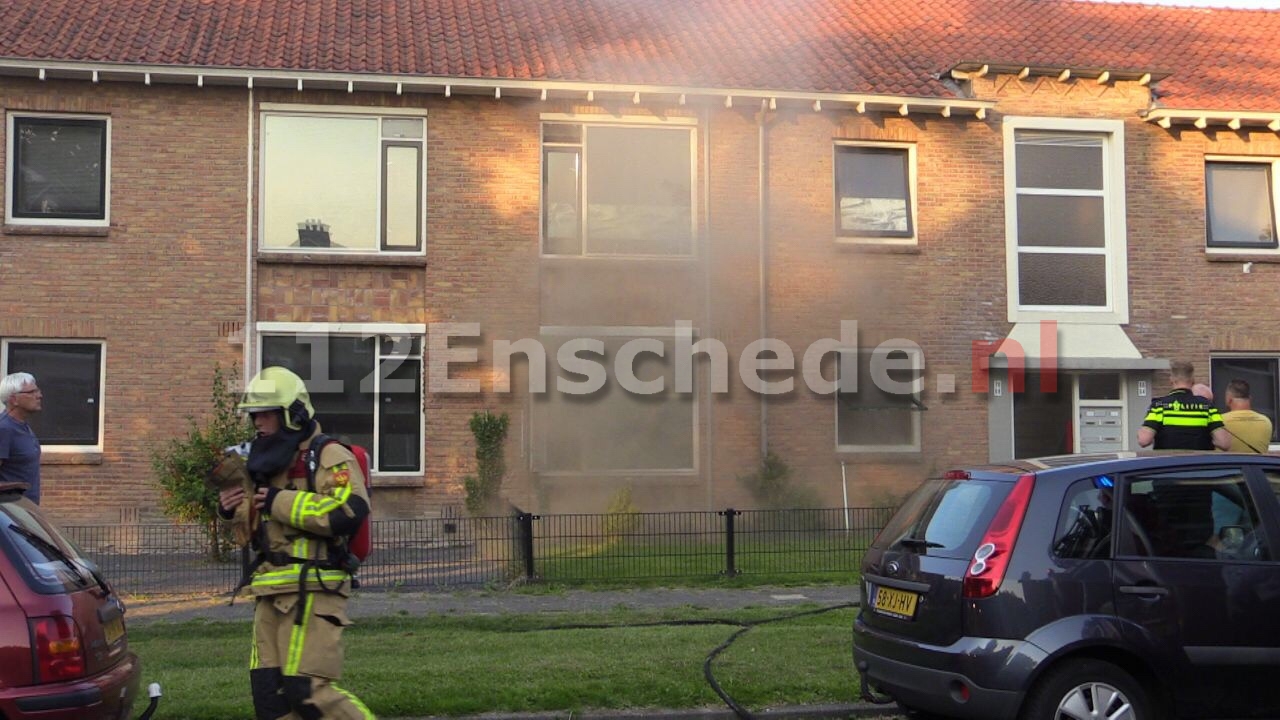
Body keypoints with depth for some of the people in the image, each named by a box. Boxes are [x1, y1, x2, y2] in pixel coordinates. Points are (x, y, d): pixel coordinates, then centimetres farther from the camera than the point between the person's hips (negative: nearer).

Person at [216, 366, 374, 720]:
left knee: (307, 691, -13)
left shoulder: (328, 457, -7)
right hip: (272, 594, 9)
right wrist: (233, 511, 6)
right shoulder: (269, 462, 19)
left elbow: (349, 512, -25)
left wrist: (280, 501, -18)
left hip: (313, 589, -8)